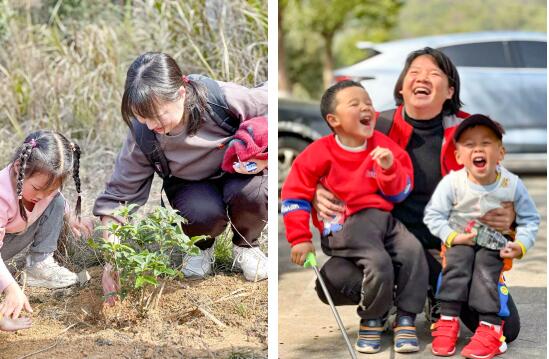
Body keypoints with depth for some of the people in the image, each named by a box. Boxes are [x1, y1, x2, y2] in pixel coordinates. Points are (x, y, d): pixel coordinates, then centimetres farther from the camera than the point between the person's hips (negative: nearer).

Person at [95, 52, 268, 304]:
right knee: (203, 214, -35)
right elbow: (118, 195, -17)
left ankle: (245, 246, 0)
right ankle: (202, 247, 5)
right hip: (190, 184, 1)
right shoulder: (142, 136, -24)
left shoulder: (222, 98, -32)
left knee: (249, 193, -36)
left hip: (238, 172, 0)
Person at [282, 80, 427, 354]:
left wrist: (389, 168, -11)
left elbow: (400, 194, 10)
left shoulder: (384, 147, 8)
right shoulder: (320, 153, -4)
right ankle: (371, 322, -3)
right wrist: (300, 239, -3)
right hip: (345, 226, -5)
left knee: (414, 251, -20)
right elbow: (294, 194, 0)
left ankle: (406, 320, -9)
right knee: (379, 262, -29)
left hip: (383, 218, 5)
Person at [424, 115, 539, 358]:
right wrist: (451, 236, -21)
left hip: (494, 245, 0)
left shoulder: (512, 185, -11)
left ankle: (490, 329, -24)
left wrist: (521, 244, -15)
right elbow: (433, 215, -10)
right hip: (460, 240, 0)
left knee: (485, 266, -25)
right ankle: (448, 320, -22)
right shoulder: (452, 182, -16)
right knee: (458, 260, -27)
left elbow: (530, 219, -1)